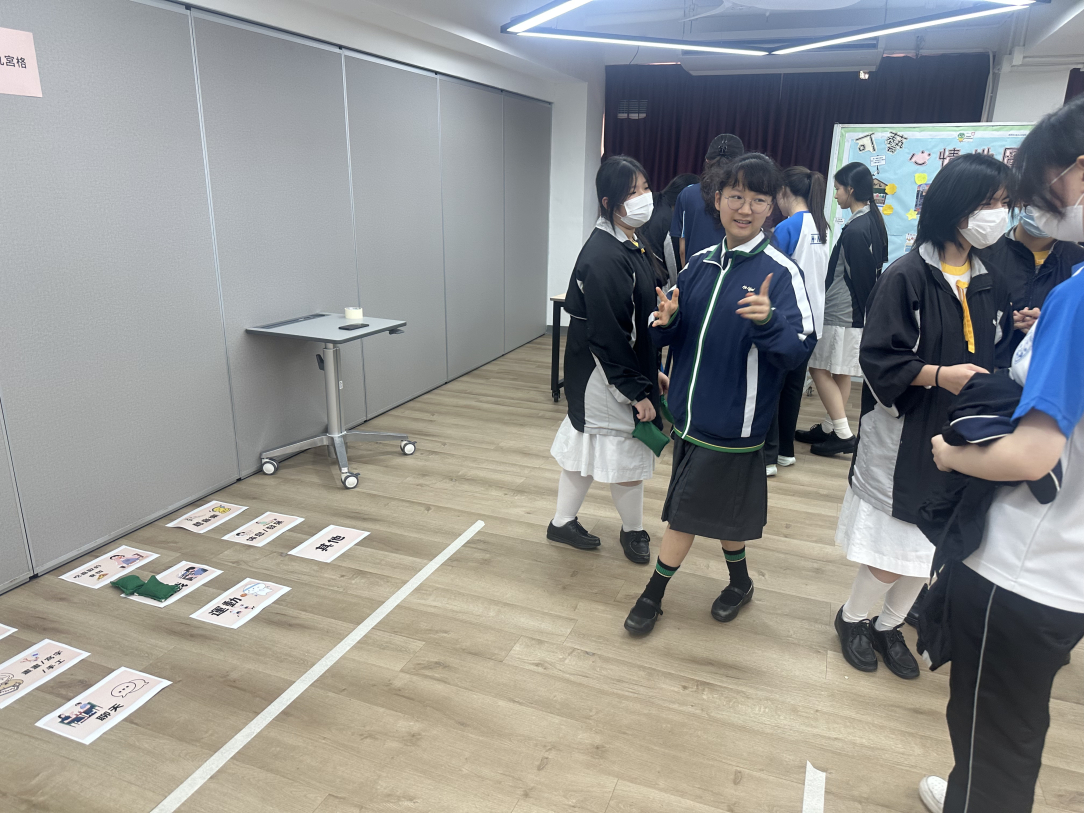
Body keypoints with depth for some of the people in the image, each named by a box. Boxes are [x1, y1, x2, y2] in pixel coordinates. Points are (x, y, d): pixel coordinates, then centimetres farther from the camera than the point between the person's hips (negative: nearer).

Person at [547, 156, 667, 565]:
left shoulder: (631, 245, 7)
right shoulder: (604, 257, -24)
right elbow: (607, 334, -24)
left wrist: (653, 371, 15)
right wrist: (637, 390, -20)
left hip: (630, 367, 9)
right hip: (605, 376, -9)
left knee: (587, 443, 18)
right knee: (626, 452, 8)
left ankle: (563, 522, 33)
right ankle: (633, 531, 31)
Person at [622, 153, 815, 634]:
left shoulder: (780, 273, -13)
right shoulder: (700, 264, 4)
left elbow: (797, 350, -17)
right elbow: (673, 336, 9)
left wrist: (767, 321, -36)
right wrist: (667, 321, -13)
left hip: (732, 422, -6)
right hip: (690, 412, 6)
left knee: (687, 511, 3)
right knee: (719, 507, 20)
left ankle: (654, 594, 23)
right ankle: (739, 582, 44)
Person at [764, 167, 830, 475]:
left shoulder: (787, 228, -14)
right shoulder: (822, 227, 8)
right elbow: (820, 273, 15)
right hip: (811, 319, 7)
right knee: (794, 383, 14)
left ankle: (768, 456, 1)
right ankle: (785, 449, 23)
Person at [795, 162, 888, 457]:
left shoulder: (855, 230, -20)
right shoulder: (873, 221, 9)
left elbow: (857, 277, -17)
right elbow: (872, 272, 12)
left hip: (841, 313, -9)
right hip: (856, 312, 9)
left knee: (820, 368, 0)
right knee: (840, 372, 15)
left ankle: (843, 434, 2)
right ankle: (829, 428, 25)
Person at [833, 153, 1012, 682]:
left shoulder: (990, 282, 6)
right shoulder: (907, 276, -12)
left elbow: (993, 355, 13)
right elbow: (877, 360, -14)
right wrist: (939, 374, -24)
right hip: (902, 435, -6)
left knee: (930, 547, 14)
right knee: (891, 553, 0)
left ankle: (889, 626, 38)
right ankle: (851, 618, 30)